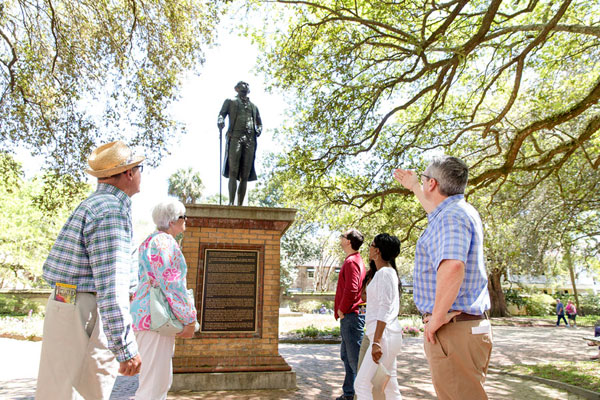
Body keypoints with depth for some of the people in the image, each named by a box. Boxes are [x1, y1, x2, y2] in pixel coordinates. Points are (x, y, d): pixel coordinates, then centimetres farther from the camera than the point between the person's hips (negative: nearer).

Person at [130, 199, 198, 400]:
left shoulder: (152, 241, 19)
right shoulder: (164, 241, -14)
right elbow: (171, 284, -20)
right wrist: (190, 320, -15)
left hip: (146, 314, 11)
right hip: (154, 318, -11)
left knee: (163, 381, 17)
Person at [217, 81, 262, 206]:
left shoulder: (254, 106, 32)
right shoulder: (230, 101, 23)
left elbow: (259, 122, 28)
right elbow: (221, 114, 10)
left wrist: (259, 130, 4)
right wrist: (220, 121, -14)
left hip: (250, 140, 3)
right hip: (235, 136, -3)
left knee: (245, 175, -5)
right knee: (233, 172, -17)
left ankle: (240, 204, -6)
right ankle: (231, 202, -21)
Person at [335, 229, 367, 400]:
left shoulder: (351, 262, -16)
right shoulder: (357, 260, 17)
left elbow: (351, 289, -25)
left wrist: (342, 310, -13)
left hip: (351, 316, -11)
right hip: (349, 316, 11)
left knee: (355, 357, -3)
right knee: (347, 356, 18)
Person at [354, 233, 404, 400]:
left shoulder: (384, 273, -14)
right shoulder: (389, 272, 16)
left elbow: (384, 310, -20)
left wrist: (376, 341, -23)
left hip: (384, 336, -10)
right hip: (387, 335, 10)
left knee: (362, 385, -8)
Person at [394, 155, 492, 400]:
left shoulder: (450, 217, -19)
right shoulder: (463, 211, 13)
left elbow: (452, 267, -37)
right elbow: (435, 209, 38)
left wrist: (437, 318, -26)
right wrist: (413, 187, 49)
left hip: (453, 331, -10)